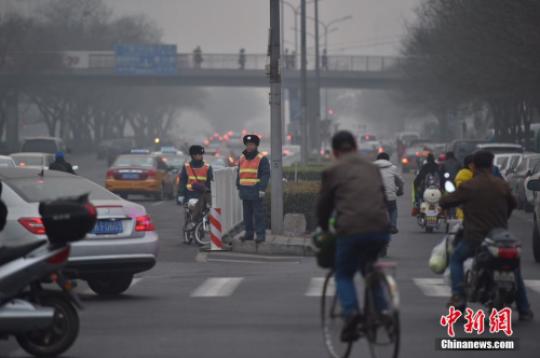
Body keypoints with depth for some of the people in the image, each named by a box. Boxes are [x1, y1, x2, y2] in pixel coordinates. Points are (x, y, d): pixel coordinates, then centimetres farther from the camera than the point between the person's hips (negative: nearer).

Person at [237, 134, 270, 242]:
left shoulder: (262, 159, -3)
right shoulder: (242, 159, 15)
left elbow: (265, 175, -9)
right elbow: (239, 174, 22)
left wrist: (262, 189, -15)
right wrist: (239, 187, 16)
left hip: (256, 192, -6)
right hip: (245, 192, 6)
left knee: (259, 214, -5)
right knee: (247, 214, 10)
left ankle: (261, 234, -3)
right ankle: (249, 233, 17)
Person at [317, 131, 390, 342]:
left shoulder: (333, 171, 8)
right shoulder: (372, 169, 21)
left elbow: (323, 205, 14)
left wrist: (324, 229, 32)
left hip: (351, 230, -4)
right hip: (380, 228, 4)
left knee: (344, 275, 13)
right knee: (370, 269, 30)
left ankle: (351, 312, -12)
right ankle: (380, 310, 16)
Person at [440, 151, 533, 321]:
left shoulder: (468, 187, -8)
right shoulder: (502, 185, 2)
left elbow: (445, 203, -3)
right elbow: (512, 204, 19)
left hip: (474, 238, -2)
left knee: (456, 259, 23)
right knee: (514, 268, 21)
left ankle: (458, 294, 2)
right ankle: (524, 310, 19)